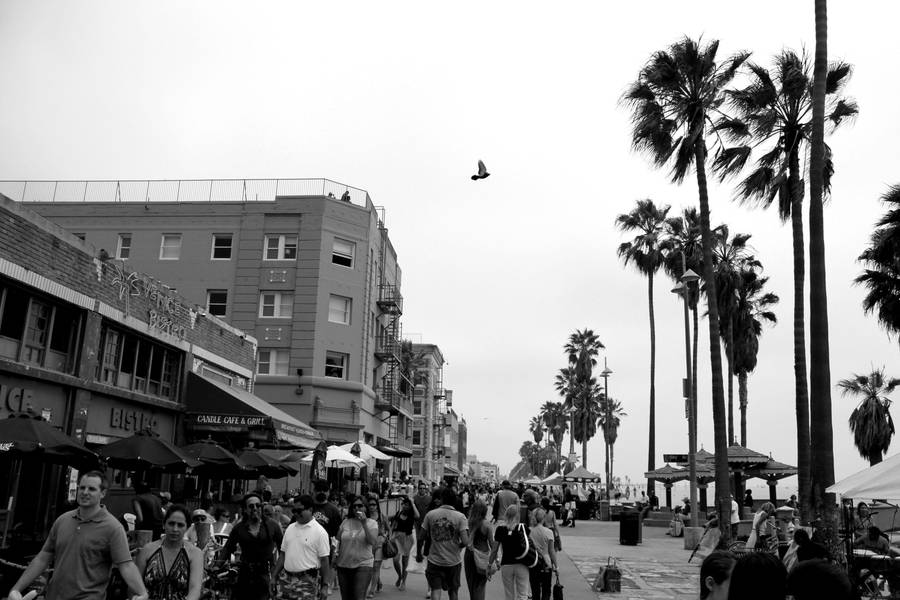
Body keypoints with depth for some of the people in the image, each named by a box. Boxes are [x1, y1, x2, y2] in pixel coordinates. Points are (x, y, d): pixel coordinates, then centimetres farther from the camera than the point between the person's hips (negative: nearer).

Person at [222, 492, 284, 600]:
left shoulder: (272, 526, 1)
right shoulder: (239, 528, 5)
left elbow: (283, 549, 4)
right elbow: (227, 549, 10)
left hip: (265, 574, -2)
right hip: (245, 574, 2)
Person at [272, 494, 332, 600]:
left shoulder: (320, 532, -6)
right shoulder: (290, 528, 12)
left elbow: (324, 560, -7)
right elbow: (283, 554, 16)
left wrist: (325, 586, -9)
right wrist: (274, 576, 12)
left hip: (307, 581, -5)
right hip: (285, 578, 5)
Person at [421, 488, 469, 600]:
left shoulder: (430, 514, -6)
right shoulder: (460, 516, -9)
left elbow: (424, 537, 0)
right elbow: (465, 542, -16)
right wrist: (458, 546, 5)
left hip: (434, 560, 0)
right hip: (453, 561, 1)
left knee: (436, 589, 1)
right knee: (453, 591, 19)